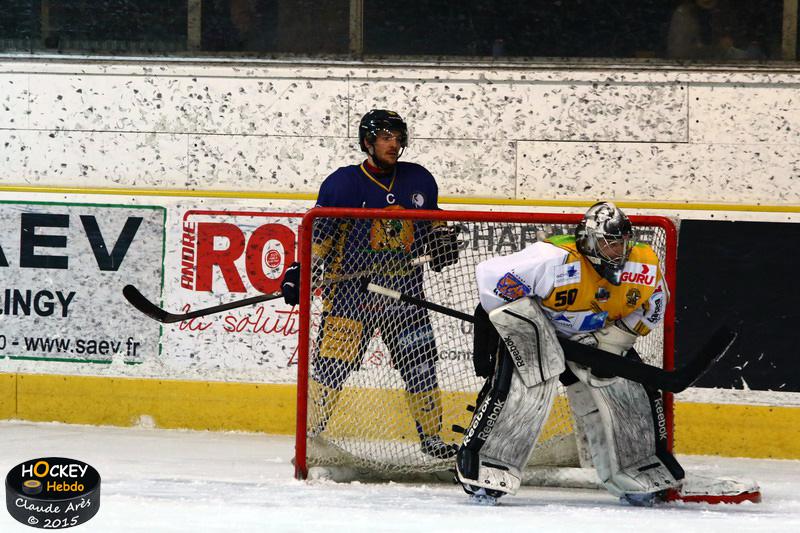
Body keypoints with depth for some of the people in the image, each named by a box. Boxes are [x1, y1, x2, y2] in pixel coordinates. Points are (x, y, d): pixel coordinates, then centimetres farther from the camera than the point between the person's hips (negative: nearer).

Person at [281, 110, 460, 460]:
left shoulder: (419, 181, 9)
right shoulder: (343, 182, -4)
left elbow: (432, 221, 25)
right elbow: (319, 233, -4)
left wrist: (443, 240, 6)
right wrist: (300, 270, -13)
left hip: (405, 289, 4)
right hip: (351, 286, -4)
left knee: (420, 365, 5)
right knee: (333, 361, -11)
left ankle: (431, 436, 18)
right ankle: (310, 432, 1)